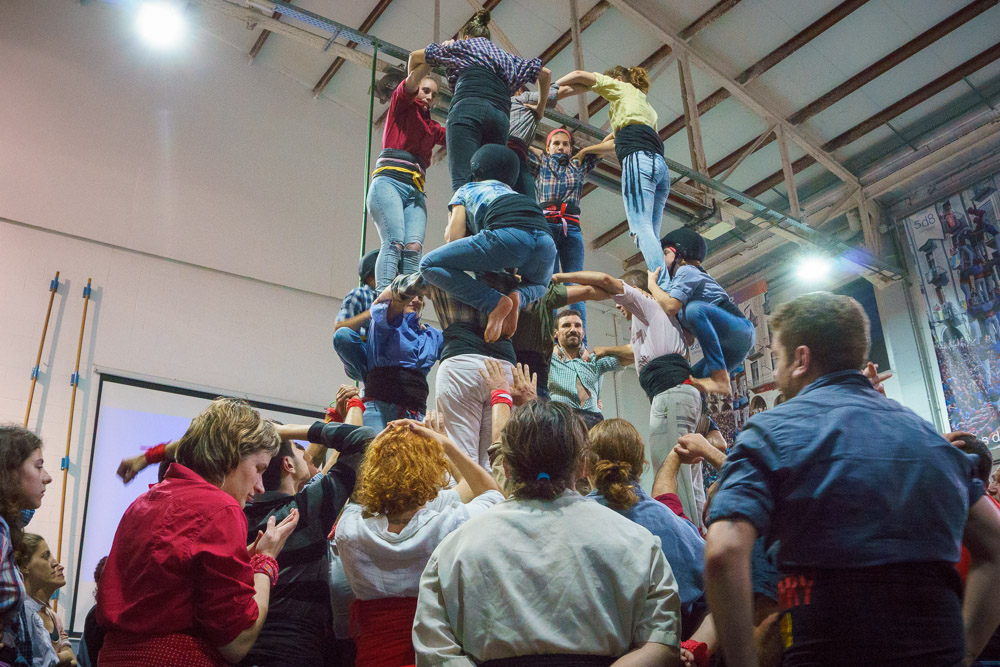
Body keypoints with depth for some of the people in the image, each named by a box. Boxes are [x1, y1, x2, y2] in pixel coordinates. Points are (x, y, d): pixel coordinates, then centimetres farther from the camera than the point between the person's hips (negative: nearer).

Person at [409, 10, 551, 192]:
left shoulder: (463, 44, 26)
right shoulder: (505, 56, 34)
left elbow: (415, 56, 31)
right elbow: (545, 73, 34)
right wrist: (540, 107, 44)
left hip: (468, 108, -4)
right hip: (501, 117, 4)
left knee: (462, 180, -20)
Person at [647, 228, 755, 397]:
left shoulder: (686, 271, -2)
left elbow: (670, 306, -21)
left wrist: (652, 283, -1)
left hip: (741, 329, -10)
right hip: (732, 349, 10)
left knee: (695, 309, -34)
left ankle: (721, 379, -37)